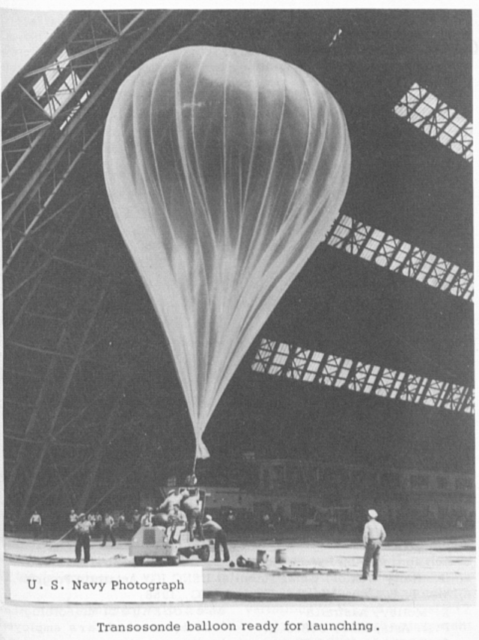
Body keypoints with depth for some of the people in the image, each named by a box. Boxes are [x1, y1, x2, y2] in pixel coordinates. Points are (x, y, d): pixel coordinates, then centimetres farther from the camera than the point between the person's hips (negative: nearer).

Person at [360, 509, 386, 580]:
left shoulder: (367, 524, -9)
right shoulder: (379, 524, 9)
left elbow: (365, 535, -18)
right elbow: (384, 534, 9)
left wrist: (365, 544, -9)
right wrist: (380, 543, 15)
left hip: (371, 543, -5)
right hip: (378, 542, 5)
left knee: (367, 560, 1)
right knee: (376, 560, 8)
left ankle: (365, 575, -1)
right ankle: (375, 576, 6)